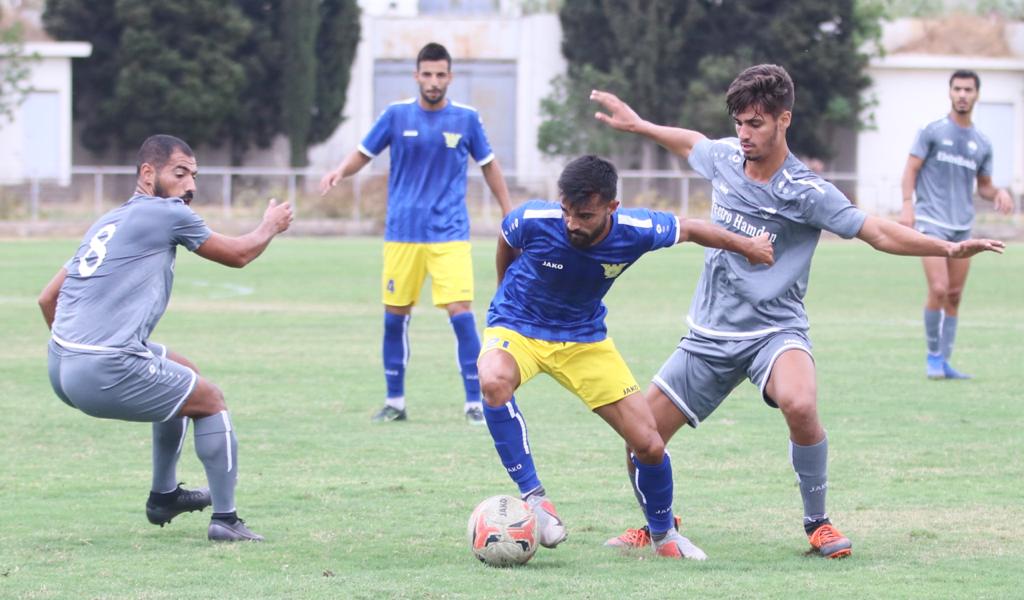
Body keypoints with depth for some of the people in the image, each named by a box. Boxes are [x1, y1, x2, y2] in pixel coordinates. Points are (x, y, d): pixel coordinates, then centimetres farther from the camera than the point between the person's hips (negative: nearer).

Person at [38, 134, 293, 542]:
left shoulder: (106, 223, 21)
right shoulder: (167, 214, -2)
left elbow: (47, 298, 23)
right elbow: (238, 255, 12)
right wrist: (271, 225, 32)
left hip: (61, 369, 8)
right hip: (106, 375, -8)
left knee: (181, 373, 30)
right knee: (209, 400, 11)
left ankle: (164, 496, 38)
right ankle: (225, 520, 11)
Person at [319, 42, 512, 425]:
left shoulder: (466, 119, 0)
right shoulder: (397, 115, 0)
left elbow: (488, 165, 12)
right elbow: (363, 154, 7)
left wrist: (509, 215, 13)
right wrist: (340, 172, -14)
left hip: (449, 232, -1)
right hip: (402, 232, 1)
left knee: (461, 312, -12)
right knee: (395, 316, 4)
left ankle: (475, 403, -5)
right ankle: (395, 402, 18)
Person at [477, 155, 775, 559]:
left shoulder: (635, 231, -23)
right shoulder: (533, 221, -27)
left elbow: (689, 229, -1)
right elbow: (506, 242, -1)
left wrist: (746, 246, 7)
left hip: (584, 338, 2)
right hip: (516, 328, -2)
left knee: (648, 444, -3)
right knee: (494, 382, -39)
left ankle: (663, 534, 25)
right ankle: (532, 495, -27)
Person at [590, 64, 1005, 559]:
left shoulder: (806, 193, -14)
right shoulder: (724, 157, 0)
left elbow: (878, 233, -16)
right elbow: (692, 143, 25)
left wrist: (950, 248, -28)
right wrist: (636, 125, 33)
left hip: (774, 329, -5)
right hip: (711, 333, 5)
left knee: (799, 405, -36)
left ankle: (817, 523, -14)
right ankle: (657, 525, 29)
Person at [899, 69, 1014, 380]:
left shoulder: (982, 144, 12)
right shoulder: (932, 131, -1)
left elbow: (984, 185, 19)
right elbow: (912, 169, -1)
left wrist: (999, 193, -3)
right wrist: (908, 205, -14)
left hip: (963, 226, 5)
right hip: (932, 222, -5)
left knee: (954, 296, 4)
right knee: (938, 289, -16)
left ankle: (944, 361, 11)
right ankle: (933, 355, -1)